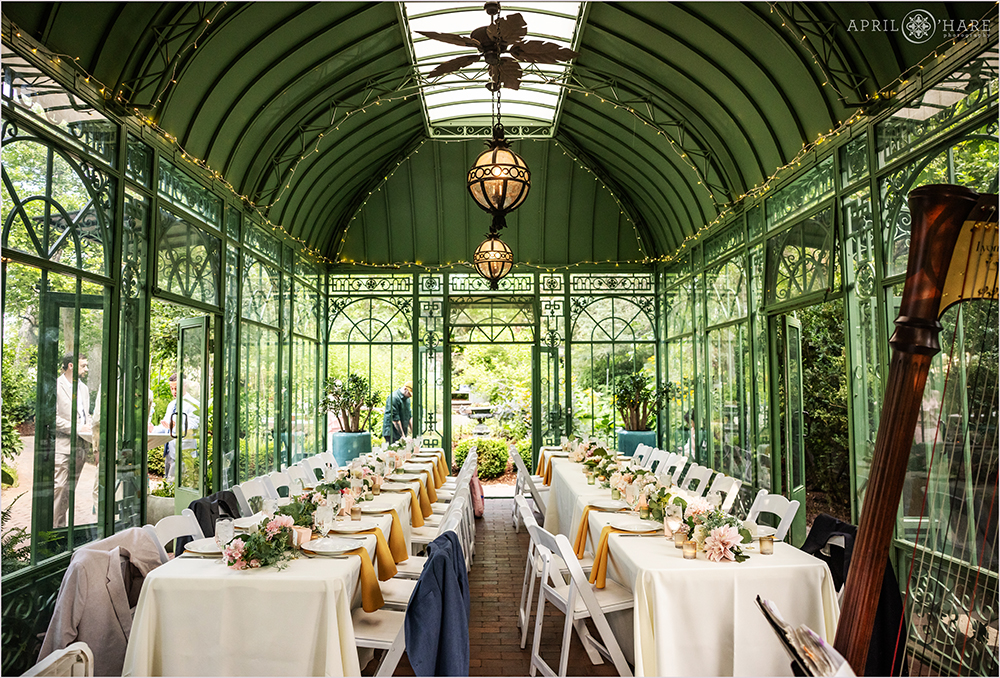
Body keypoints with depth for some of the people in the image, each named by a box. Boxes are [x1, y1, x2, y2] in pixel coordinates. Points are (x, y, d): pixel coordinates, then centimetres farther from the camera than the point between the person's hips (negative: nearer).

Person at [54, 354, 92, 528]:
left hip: (80, 447, 7)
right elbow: (53, 418, -13)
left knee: (69, 489, 10)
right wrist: (77, 428, -19)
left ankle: (62, 525, 17)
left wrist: (89, 427, 5)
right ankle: (52, 526, -2)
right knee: (59, 487, -9)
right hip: (62, 446, -7)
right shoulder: (56, 386, -7)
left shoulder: (84, 388, 18)